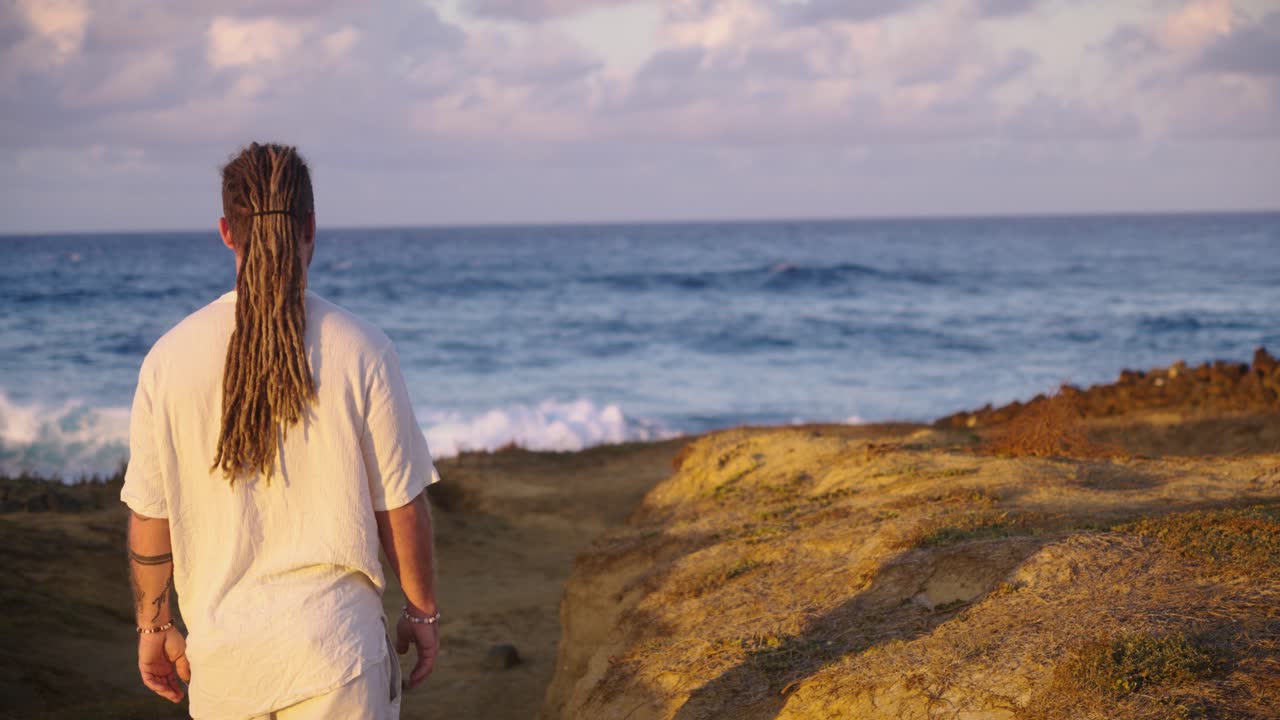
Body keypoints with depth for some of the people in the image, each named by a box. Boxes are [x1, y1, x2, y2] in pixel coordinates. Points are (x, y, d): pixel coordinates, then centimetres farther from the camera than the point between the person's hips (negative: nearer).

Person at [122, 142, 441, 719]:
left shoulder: (170, 358, -5)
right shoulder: (362, 352, -10)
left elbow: (148, 520, 1)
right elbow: (402, 508, -4)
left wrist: (153, 625, 15)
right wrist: (422, 610, 10)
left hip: (221, 645, 2)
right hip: (336, 644, -2)